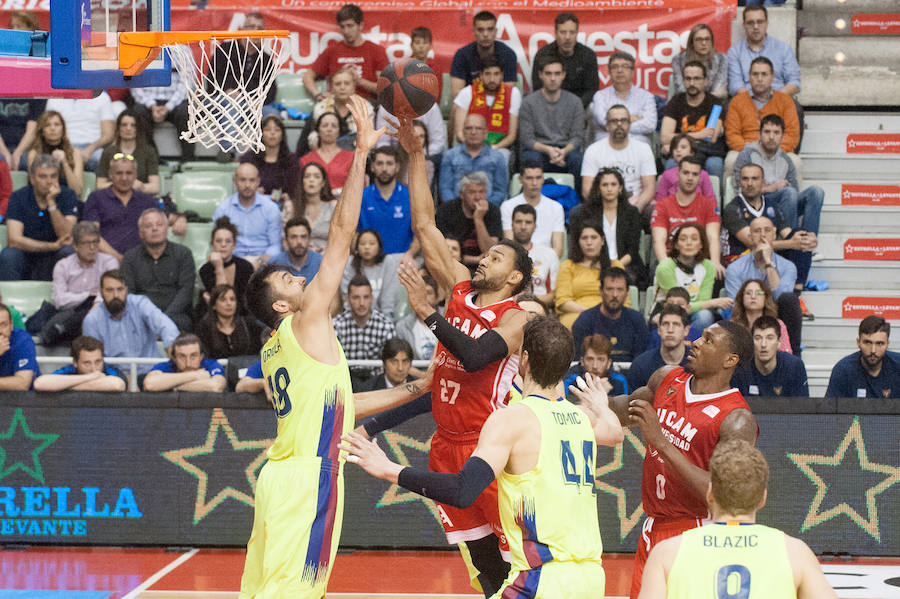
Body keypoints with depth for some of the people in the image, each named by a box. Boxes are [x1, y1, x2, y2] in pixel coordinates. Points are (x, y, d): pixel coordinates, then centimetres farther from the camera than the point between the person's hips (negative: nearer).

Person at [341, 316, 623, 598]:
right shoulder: (582, 417, 12)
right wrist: (602, 407, 60)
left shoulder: (510, 420, -9)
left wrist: (388, 470, -14)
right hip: (593, 576, 8)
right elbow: (616, 432, 38)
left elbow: (462, 493, -21)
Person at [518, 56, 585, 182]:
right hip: (538, 149, -1)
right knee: (532, 158, -36)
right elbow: (526, 139, -2)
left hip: (566, 150, 1)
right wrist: (548, 150, -21)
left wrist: (564, 151, -18)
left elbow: (577, 137, 5)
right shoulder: (529, 102, 4)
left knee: (577, 159, -33)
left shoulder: (575, 101, 10)